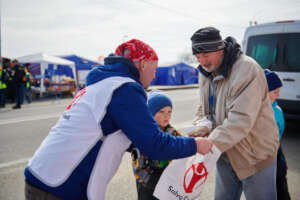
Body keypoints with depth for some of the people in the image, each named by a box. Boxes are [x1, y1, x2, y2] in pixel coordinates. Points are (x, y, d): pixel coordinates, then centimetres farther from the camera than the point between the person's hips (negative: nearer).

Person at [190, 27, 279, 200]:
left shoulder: (247, 70, -25)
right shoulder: (206, 72, 2)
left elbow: (241, 120, -32)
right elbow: (203, 108, 11)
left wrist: (211, 144, -33)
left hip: (255, 154, -7)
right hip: (226, 154, 7)